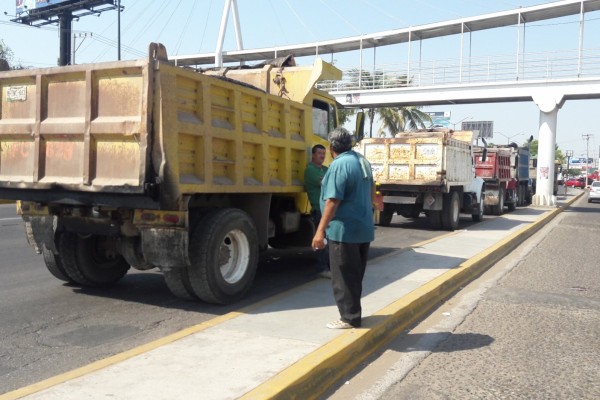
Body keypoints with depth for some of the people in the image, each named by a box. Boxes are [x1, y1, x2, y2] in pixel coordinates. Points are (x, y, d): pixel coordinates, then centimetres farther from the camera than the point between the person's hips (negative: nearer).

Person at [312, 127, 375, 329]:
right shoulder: (363, 161, 10)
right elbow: (371, 191, 22)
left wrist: (320, 231, -21)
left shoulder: (339, 165, -17)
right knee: (355, 275, 18)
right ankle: (352, 313, 28)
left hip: (344, 230, -9)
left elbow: (333, 201, -23)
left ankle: (349, 318, 8)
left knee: (343, 277, 2)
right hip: (364, 228, 9)